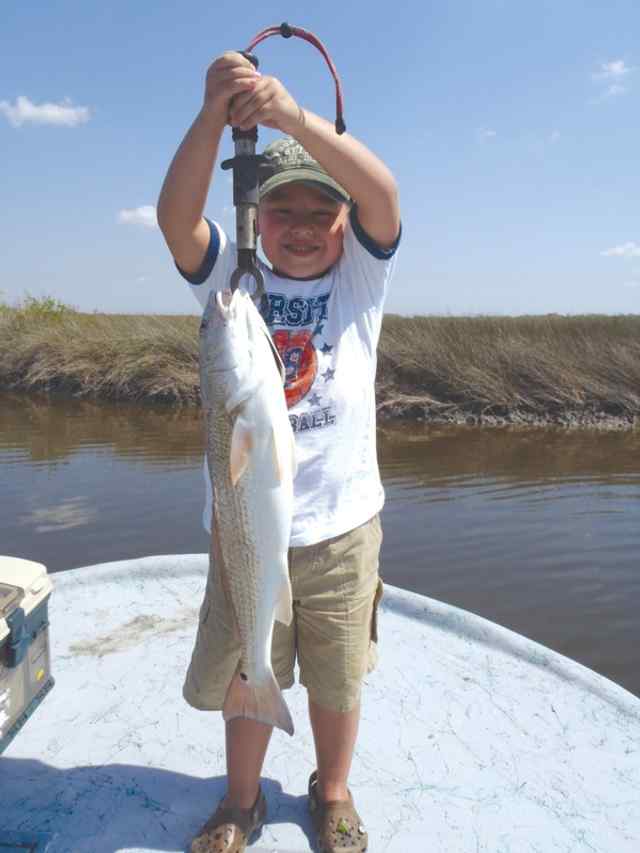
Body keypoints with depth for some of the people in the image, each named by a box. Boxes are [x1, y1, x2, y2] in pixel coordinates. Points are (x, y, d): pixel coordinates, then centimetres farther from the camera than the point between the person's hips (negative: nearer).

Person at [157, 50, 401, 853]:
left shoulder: (360, 274, -2)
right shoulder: (234, 273, -1)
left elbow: (382, 195, -20)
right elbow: (175, 217, -18)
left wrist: (294, 114, -35)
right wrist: (213, 116, -32)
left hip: (342, 522, 0)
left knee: (336, 678, 17)